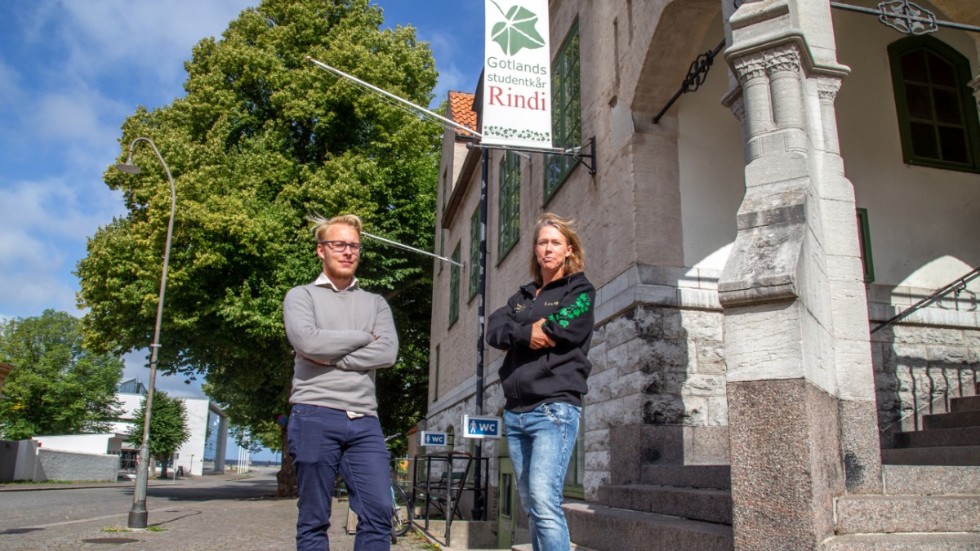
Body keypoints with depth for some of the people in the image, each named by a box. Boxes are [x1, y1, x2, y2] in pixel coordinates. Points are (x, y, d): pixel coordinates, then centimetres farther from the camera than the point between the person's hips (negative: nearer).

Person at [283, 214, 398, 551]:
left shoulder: (375, 304, 17)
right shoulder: (301, 296, 9)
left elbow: (387, 353, -1)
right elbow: (307, 341, -12)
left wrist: (330, 358, -7)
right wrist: (364, 337, -1)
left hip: (365, 421, 3)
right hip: (315, 417, -2)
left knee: (379, 511, -5)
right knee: (314, 520, 4)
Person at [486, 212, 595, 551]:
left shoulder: (579, 288, 7)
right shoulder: (523, 295, 22)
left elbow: (563, 327, -12)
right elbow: (494, 330, 6)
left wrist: (517, 333, -1)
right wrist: (526, 333, -13)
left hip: (555, 407, -6)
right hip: (515, 410, 6)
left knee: (545, 502, -18)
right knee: (531, 507, 8)